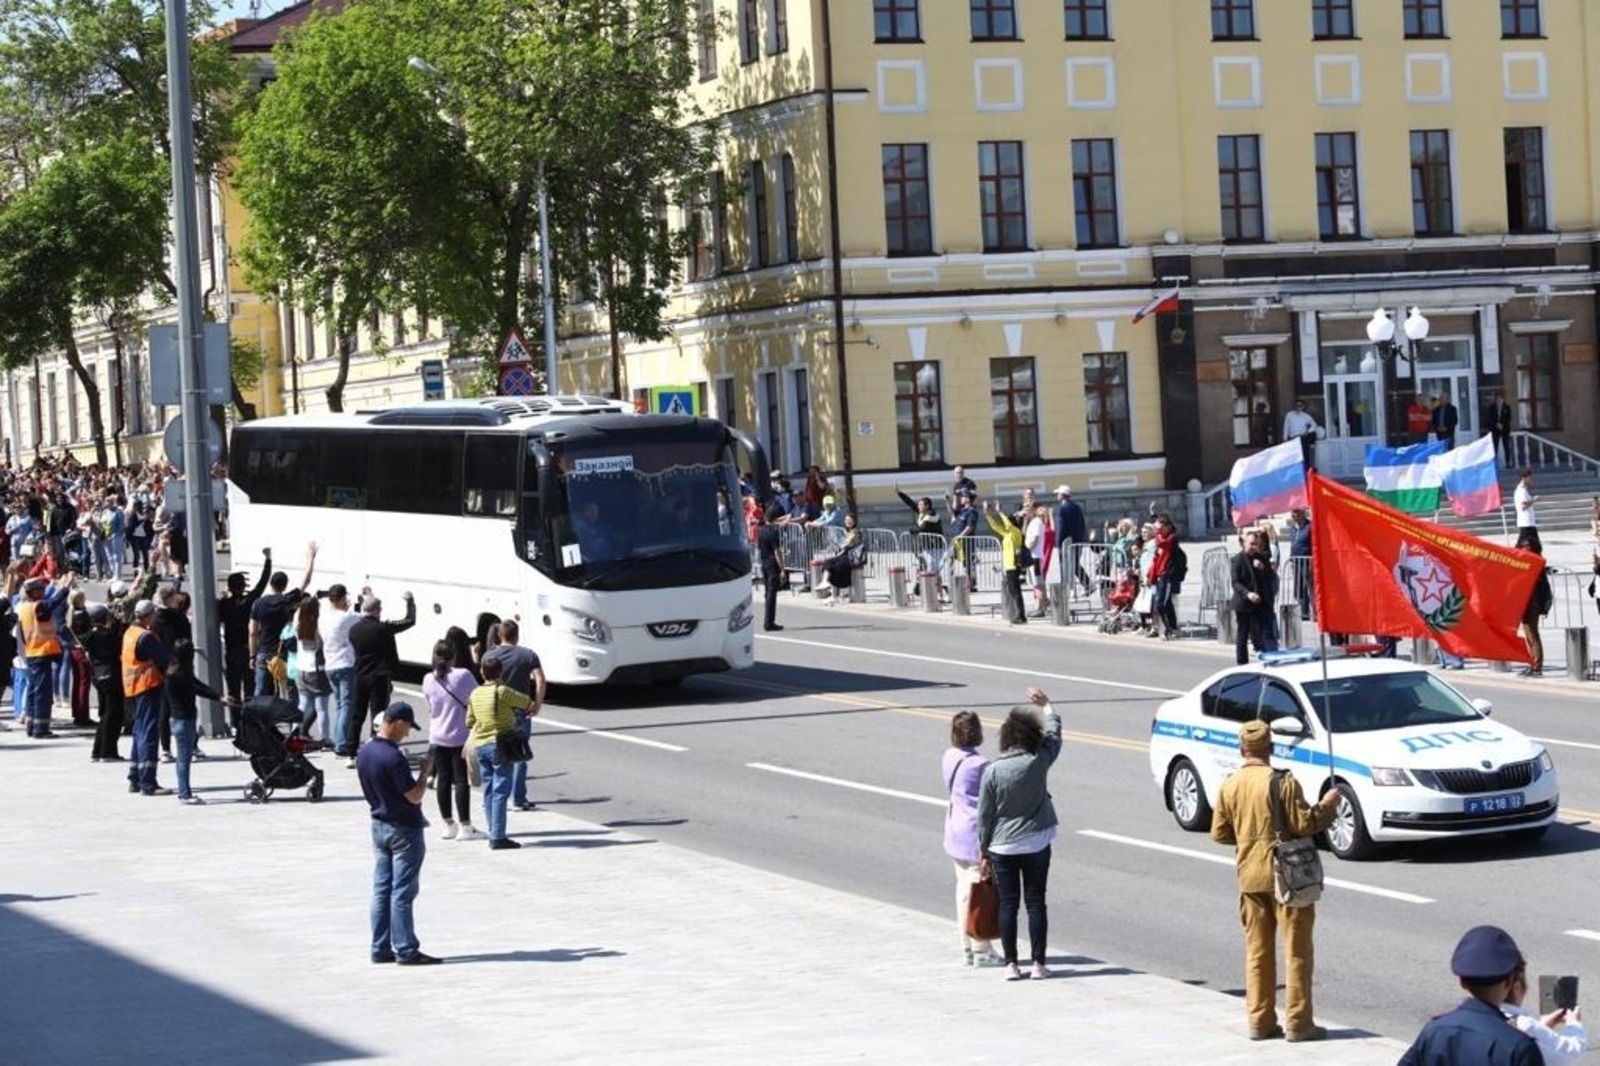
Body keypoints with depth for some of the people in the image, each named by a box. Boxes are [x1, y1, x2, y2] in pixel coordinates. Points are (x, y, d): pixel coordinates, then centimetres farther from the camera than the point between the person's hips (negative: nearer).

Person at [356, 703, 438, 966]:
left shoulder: (364, 753, 3)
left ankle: (380, 948, 13)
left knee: (381, 889, 11)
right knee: (402, 892, -4)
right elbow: (414, 796, -20)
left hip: (379, 825, 8)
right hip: (403, 830, -8)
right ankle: (406, 950, -1)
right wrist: (425, 771, -8)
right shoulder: (393, 758, -23)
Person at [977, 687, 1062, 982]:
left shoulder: (993, 770, -11)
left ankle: (1011, 964, 8)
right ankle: (1038, 963, 7)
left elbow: (984, 815, -5)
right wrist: (1046, 705, 27)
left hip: (1002, 847, 0)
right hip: (1036, 844, 0)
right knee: (1035, 903, 7)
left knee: (1007, 905, 6)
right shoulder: (1039, 762, -10)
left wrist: (984, 852, 5)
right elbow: (1054, 732, 10)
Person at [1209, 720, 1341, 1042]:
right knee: (1296, 951, 2)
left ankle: (1260, 1021, 12)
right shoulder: (1282, 782, -15)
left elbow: (1219, 833, 6)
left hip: (1249, 876, 5)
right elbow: (1303, 824, -16)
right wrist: (1328, 804, 0)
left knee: (1257, 952, 12)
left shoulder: (1229, 786, 2)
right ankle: (1298, 1023, 1)